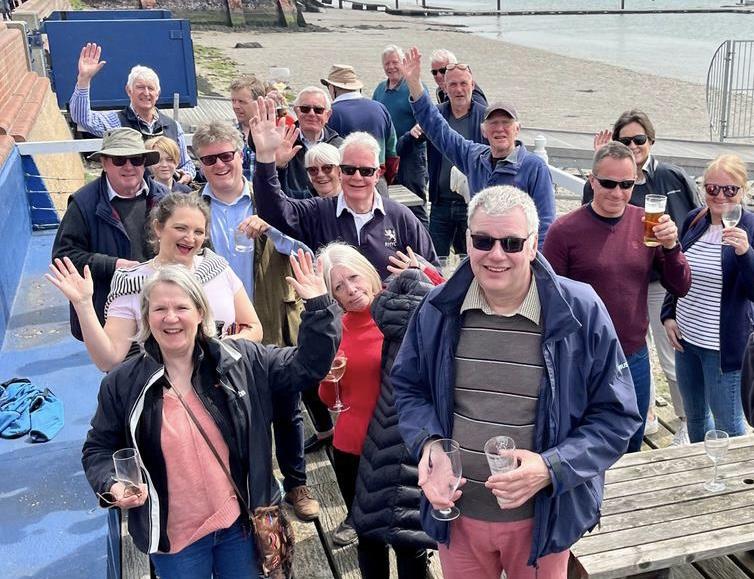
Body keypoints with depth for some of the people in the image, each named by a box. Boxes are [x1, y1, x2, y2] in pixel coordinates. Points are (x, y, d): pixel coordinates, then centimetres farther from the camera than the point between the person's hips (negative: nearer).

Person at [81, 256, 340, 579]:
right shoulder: (122, 384, -5)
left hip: (242, 523, 1)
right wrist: (112, 486, -14)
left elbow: (306, 366, -5)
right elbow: (99, 449, 5)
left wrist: (318, 307, -15)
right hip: (174, 536, 0)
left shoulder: (241, 360, -6)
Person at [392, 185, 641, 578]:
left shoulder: (580, 312, -14)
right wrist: (427, 443, -12)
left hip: (542, 516, -1)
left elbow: (616, 415, -8)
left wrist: (551, 467, -22)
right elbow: (408, 386, 8)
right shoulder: (438, 309, -6)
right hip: (456, 512, 2)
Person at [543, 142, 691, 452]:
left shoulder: (647, 225, -1)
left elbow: (680, 288, 2)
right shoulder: (564, 229, -12)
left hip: (635, 360, 4)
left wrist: (671, 247, -16)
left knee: (631, 450, 22)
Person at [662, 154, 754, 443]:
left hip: (723, 345, -6)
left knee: (727, 422, 8)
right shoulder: (694, 220, 3)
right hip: (685, 337, 6)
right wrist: (668, 315, 6)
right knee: (694, 416, 22)